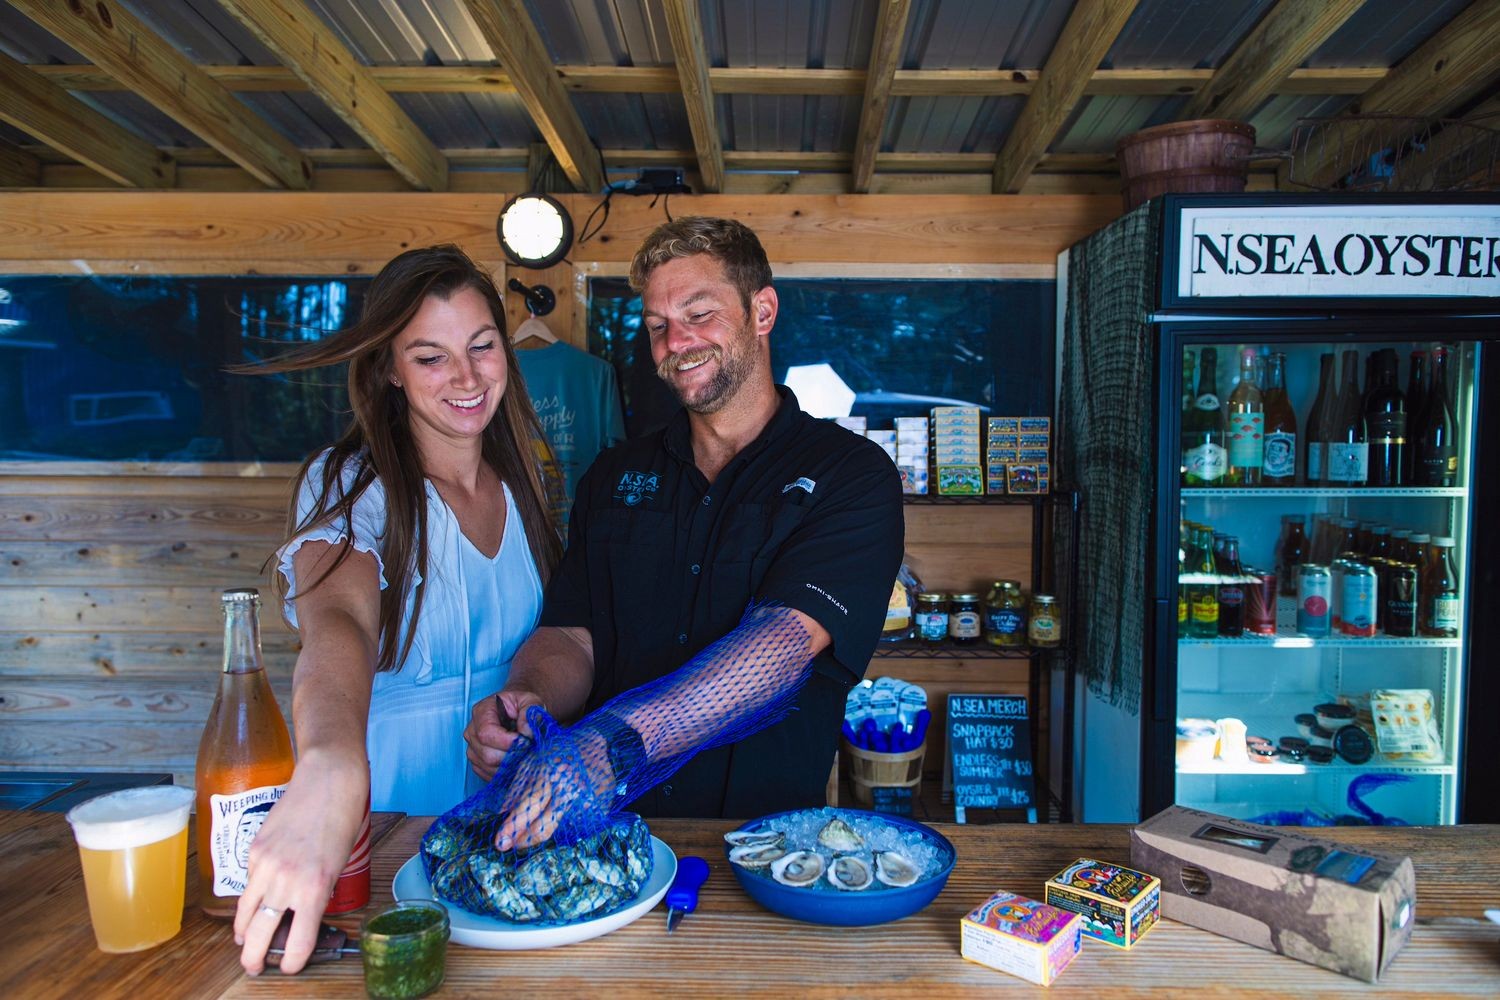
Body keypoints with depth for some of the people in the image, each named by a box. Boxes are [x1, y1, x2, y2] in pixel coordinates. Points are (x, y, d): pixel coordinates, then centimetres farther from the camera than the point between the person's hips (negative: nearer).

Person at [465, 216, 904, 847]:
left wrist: (615, 742, -33)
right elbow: (569, 635, 7)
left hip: (767, 834, -4)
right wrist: (530, 700, -17)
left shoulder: (851, 474, -5)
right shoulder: (614, 476, 12)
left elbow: (785, 641, -20)